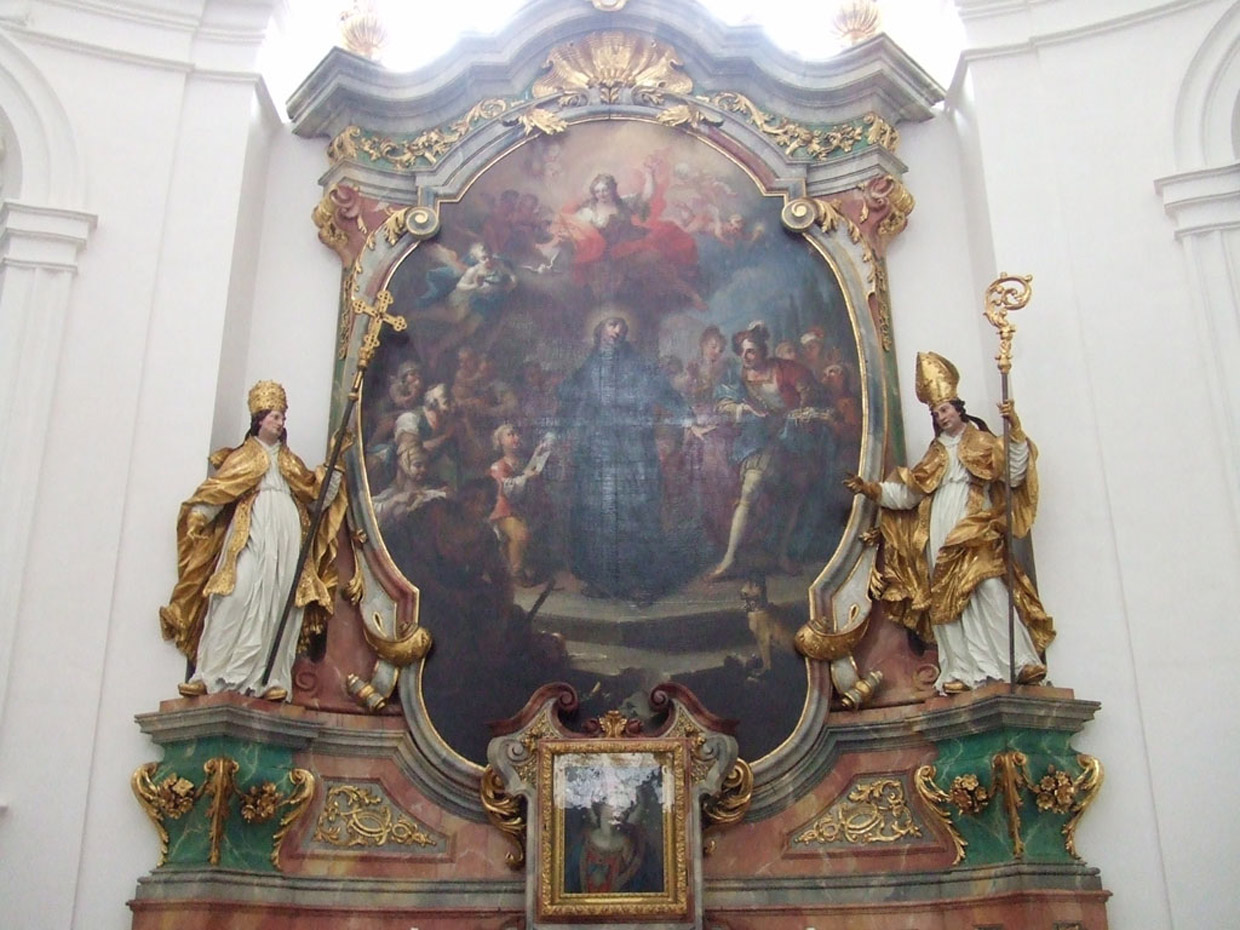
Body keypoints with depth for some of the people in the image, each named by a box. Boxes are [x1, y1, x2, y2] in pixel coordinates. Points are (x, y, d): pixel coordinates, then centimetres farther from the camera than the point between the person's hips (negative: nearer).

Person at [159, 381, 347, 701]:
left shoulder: (290, 461, 26)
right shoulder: (245, 456, 15)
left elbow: (316, 493, 18)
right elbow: (217, 489, 3)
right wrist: (197, 516, -12)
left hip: (286, 533, 4)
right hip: (253, 530, -4)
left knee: (277, 601, -7)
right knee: (241, 593, -18)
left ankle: (269, 679, -13)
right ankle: (216, 675, -18)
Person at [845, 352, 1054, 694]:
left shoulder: (983, 444, 11)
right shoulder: (935, 454, 23)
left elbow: (1014, 476, -4)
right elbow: (907, 493, 21)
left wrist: (1016, 430, -11)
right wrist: (871, 489, 10)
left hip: (975, 534, -4)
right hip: (940, 538, 4)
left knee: (989, 593, -19)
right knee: (946, 602, -5)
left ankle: (1021, 663, -20)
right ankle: (961, 674, -7)